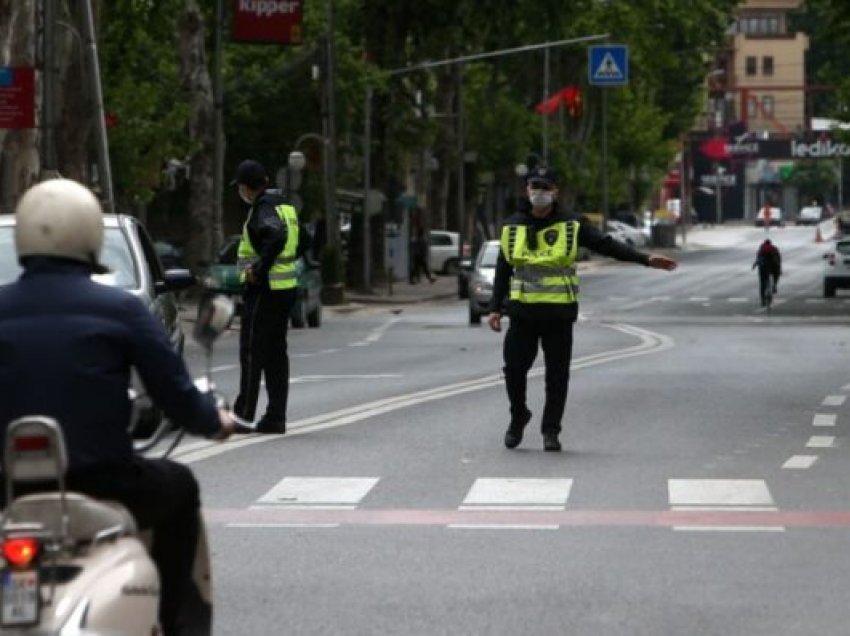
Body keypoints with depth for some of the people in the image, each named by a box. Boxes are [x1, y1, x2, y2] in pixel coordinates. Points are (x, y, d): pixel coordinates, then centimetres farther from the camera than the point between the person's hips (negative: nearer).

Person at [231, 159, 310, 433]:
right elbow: (304, 240, 22)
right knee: (276, 354, 12)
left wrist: (259, 269, -24)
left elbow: (276, 237, -33)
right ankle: (275, 417, 13)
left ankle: (243, 416, -4)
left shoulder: (264, 209, -15)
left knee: (252, 354, -5)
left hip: (264, 289, -9)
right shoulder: (284, 206, 13)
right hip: (287, 287, 9)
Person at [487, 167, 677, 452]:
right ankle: (518, 418, 24)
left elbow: (607, 245, -3)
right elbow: (503, 270, 12)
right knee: (514, 369, 0)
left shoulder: (572, 226, 1)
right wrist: (496, 308, 8)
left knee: (557, 375, 1)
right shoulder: (512, 227, 8)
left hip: (559, 313, -1)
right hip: (522, 311, 1)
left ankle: (551, 431, 12)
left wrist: (645, 259, -13)